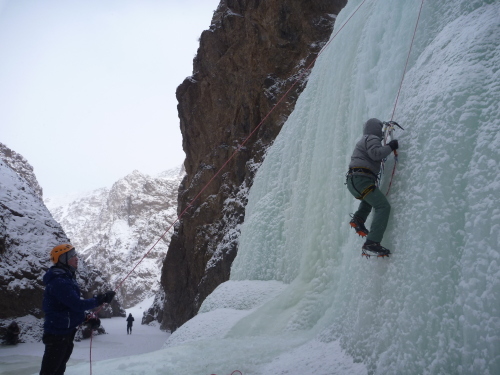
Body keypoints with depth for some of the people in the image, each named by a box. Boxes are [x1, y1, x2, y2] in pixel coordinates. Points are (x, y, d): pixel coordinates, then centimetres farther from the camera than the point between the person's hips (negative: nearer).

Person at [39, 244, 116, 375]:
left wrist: (88, 318, 10)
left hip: (66, 332, 10)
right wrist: (101, 299, -21)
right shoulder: (59, 282, -23)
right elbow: (77, 304, -28)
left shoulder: (67, 278, 11)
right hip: (58, 333, -10)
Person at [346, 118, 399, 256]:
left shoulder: (364, 140, 30)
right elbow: (376, 154, -17)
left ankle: (358, 218, 12)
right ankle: (372, 243, -28)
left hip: (352, 180, 10)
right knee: (383, 206, -16)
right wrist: (390, 147, -5)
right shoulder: (372, 138, 0)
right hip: (361, 179, -10)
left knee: (370, 197, 38)